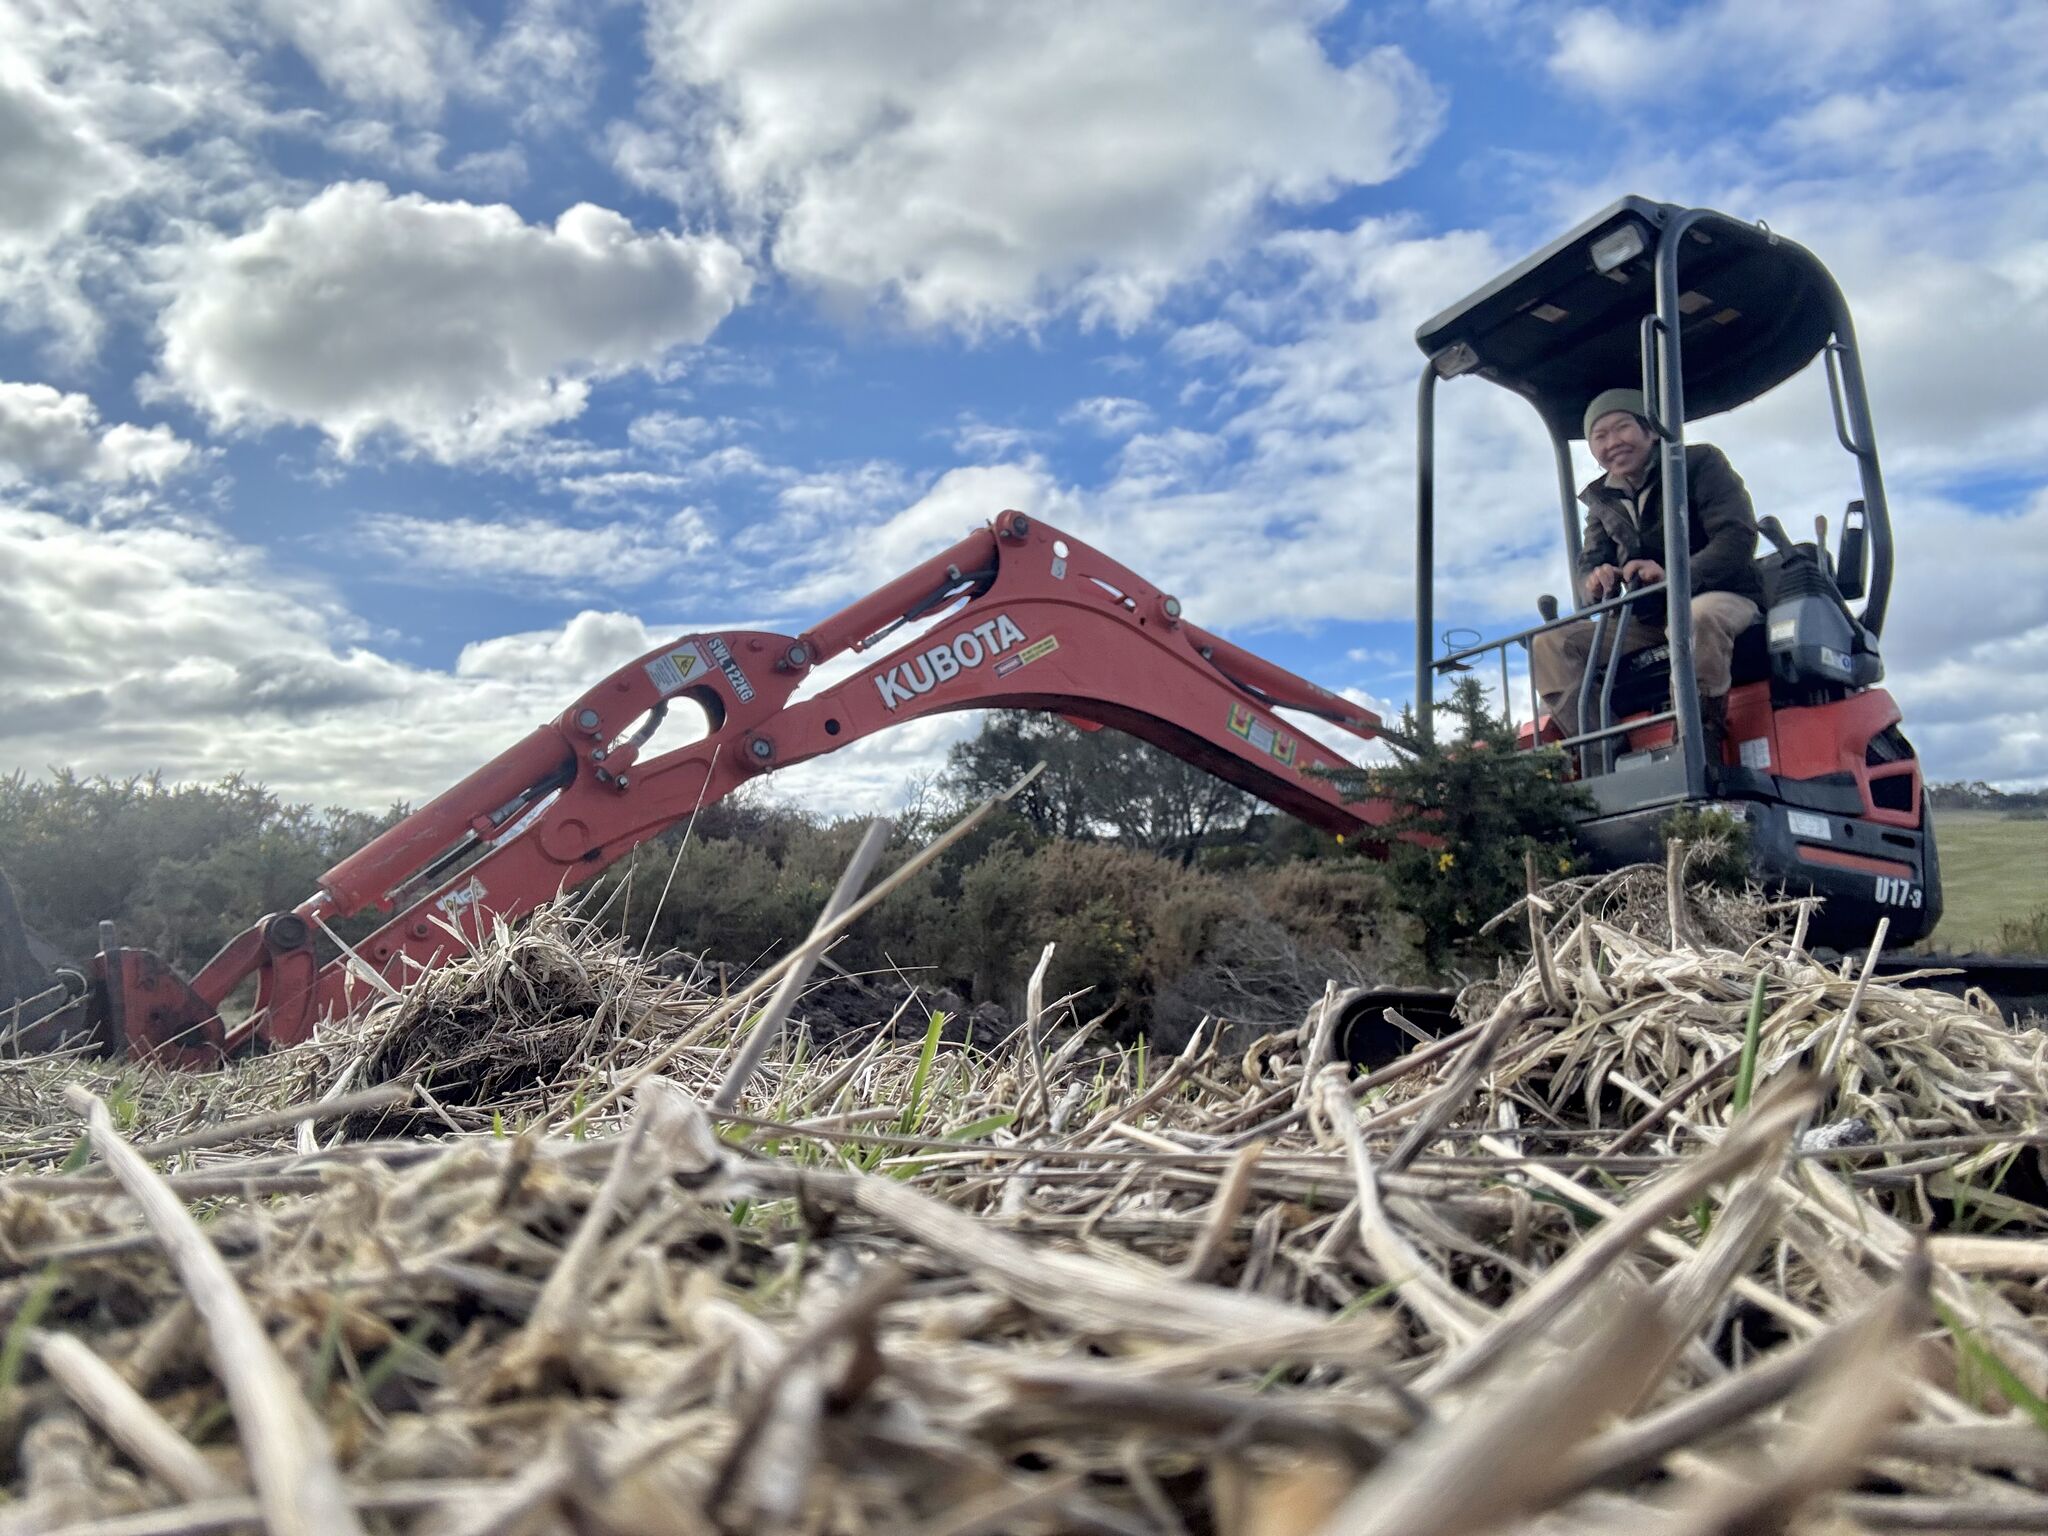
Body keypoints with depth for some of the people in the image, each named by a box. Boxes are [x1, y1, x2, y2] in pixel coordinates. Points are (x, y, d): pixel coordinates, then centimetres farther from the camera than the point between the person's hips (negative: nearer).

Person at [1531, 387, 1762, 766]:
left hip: (1722, 598, -5)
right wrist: (1597, 579, -20)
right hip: (1648, 620, 6)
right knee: (1551, 643, -14)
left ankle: (1701, 754, -37)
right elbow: (1589, 563, 7)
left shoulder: (1700, 462, -4)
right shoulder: (1603, 501, 12)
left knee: (1698, 618, -42)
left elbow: (1738, 538, -15)